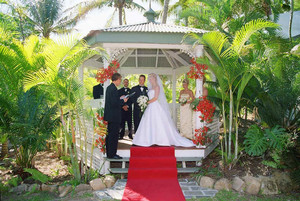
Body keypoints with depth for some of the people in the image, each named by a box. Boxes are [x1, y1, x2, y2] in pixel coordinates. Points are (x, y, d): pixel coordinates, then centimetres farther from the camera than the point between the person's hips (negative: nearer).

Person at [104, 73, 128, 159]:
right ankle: (112, 154, 5)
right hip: (114, 116, -10)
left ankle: (109, 153, 23)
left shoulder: (109, 87, 12)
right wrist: (123, 101, -9)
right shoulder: (114, 89, -18)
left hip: (109, 115, 10)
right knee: (114, 135, -2)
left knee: (109, 135, 15)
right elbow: (114, 103, -23)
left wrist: (120, 99, 13)